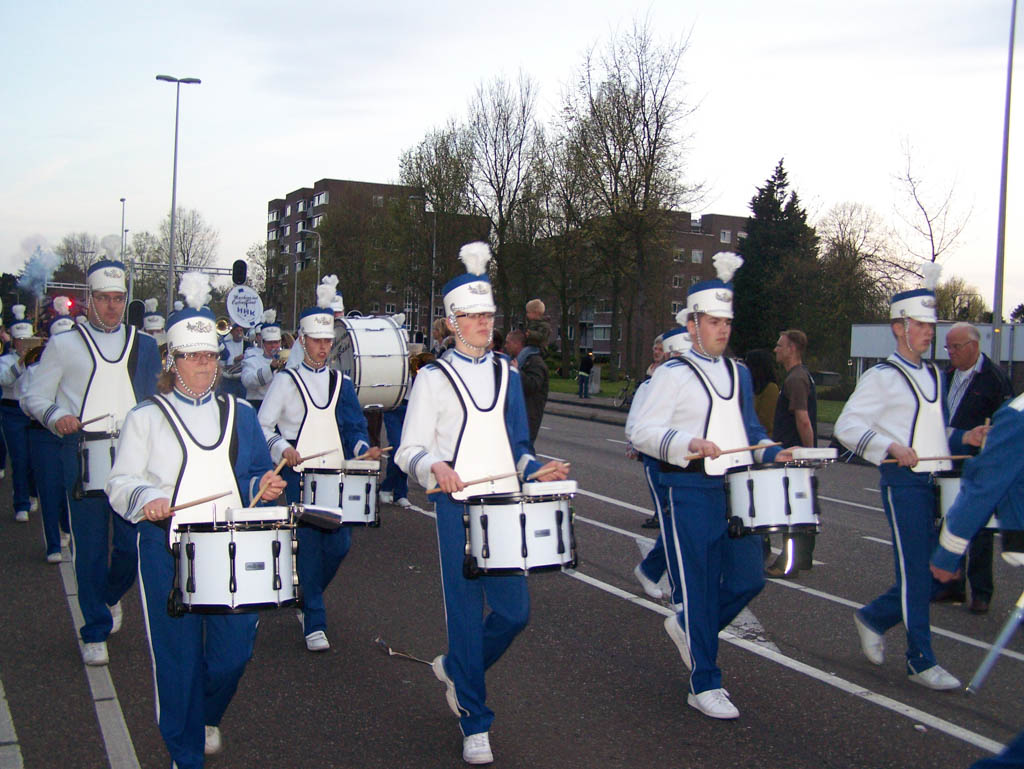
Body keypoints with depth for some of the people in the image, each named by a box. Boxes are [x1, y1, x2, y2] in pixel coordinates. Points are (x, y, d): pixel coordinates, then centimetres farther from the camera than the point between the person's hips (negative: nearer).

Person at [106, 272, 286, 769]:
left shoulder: (239, 414, 15)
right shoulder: (147, 417, 7)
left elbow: (256, 474, 20)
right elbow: (120, 481, 3)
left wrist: (265, 487, -2)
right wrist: (146, 498, -18)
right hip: (168, 550, -2)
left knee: (234, 649, 2)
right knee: (177, 656, 2)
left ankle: (207, 718, 34)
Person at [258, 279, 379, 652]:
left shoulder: (341, 383, 14)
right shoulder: (285, 381, 4)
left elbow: (354, 428, 15)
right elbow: (263, 428, 2)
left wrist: (362, 449, -5)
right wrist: (283, 448, -16)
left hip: (336, 475, 4)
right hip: (299, 477, -3)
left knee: (340, 544, 1)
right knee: (309, 546, -5)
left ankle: (308, 597, 29)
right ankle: (314, 624, 4)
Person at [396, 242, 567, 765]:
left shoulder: (506, 374, 13)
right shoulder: (434, 378, -1)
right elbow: (411, 452, -4)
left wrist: (536, 470, 1)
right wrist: (437, 467, -25)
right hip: (459, 507, -5)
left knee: (515, 611, 5)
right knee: (467, 613, 0)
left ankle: (455, 668, 33)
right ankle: (475, 725, 15)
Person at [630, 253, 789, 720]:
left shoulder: (738, 374, 16)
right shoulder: (672, 374, -6)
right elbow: (643, 432, -13)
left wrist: (770, 452, 9)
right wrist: (689, 444, -28)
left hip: (737, 490, 7)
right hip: (691, 493, -7)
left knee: (748, 580, 6)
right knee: (700, 588, 0)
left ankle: (686, 628, 32)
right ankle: (704, 685, 12)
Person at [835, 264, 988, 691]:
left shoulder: (933, 375, 17)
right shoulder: (881, 377, -6)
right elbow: (847, 425, -13)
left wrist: (963, 438, 7)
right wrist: (890, 446, -23)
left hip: (937, 481, 8)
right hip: (903, 483, -7)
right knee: (916, 571, -4)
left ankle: (873, 617, 28)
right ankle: (921, 661, 7)